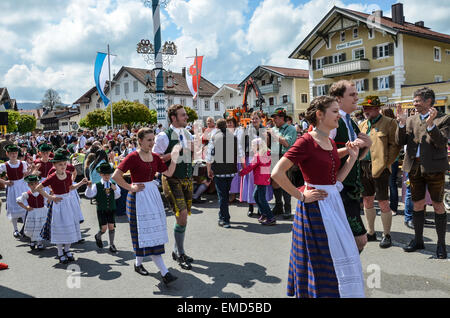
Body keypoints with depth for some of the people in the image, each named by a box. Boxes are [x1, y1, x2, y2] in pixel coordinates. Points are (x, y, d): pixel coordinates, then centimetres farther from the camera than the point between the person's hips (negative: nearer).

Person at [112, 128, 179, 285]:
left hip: (153, 194, 7)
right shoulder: (133, 157, -12)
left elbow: (169, 173, 7)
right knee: (146, 231, -5)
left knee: (151, 231, 11)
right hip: (139, 196, -7)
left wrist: (174, 158, -4)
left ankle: (138, 263, 31)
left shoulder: (155, 157, 7)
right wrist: (130, 187, -11)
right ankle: (164, 272, -5)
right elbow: (115, 176, -16)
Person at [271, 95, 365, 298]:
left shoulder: (331, 142, 10)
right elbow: (277, 173, -22)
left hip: (333, 204, 8)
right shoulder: (306, 141, -16)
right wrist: (301, 196, -16)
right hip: (315, 207, -8)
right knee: (320, 260, 4)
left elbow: (335, 179, 10)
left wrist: (352, 158, 2)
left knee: (338, 258, 17)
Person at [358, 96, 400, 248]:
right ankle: (371, 233, 28)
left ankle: (386, 235, 15)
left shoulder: (389, 123, -3)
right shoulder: (363, 125, 15)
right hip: (364, 168, 6)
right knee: (367, 201, 14)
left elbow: (395, 145, -7)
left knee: (383, 203, 0)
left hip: (379, 168, -6)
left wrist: (386, 163, -14)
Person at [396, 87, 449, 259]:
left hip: (434, 167, -4)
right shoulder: (410, 120, 10)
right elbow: (400, 141, 2)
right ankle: (418, 240, 24)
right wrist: (402, 123, -11)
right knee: (417, 205, 12)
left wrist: (430, 124, -25)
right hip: (414, 167, 4)